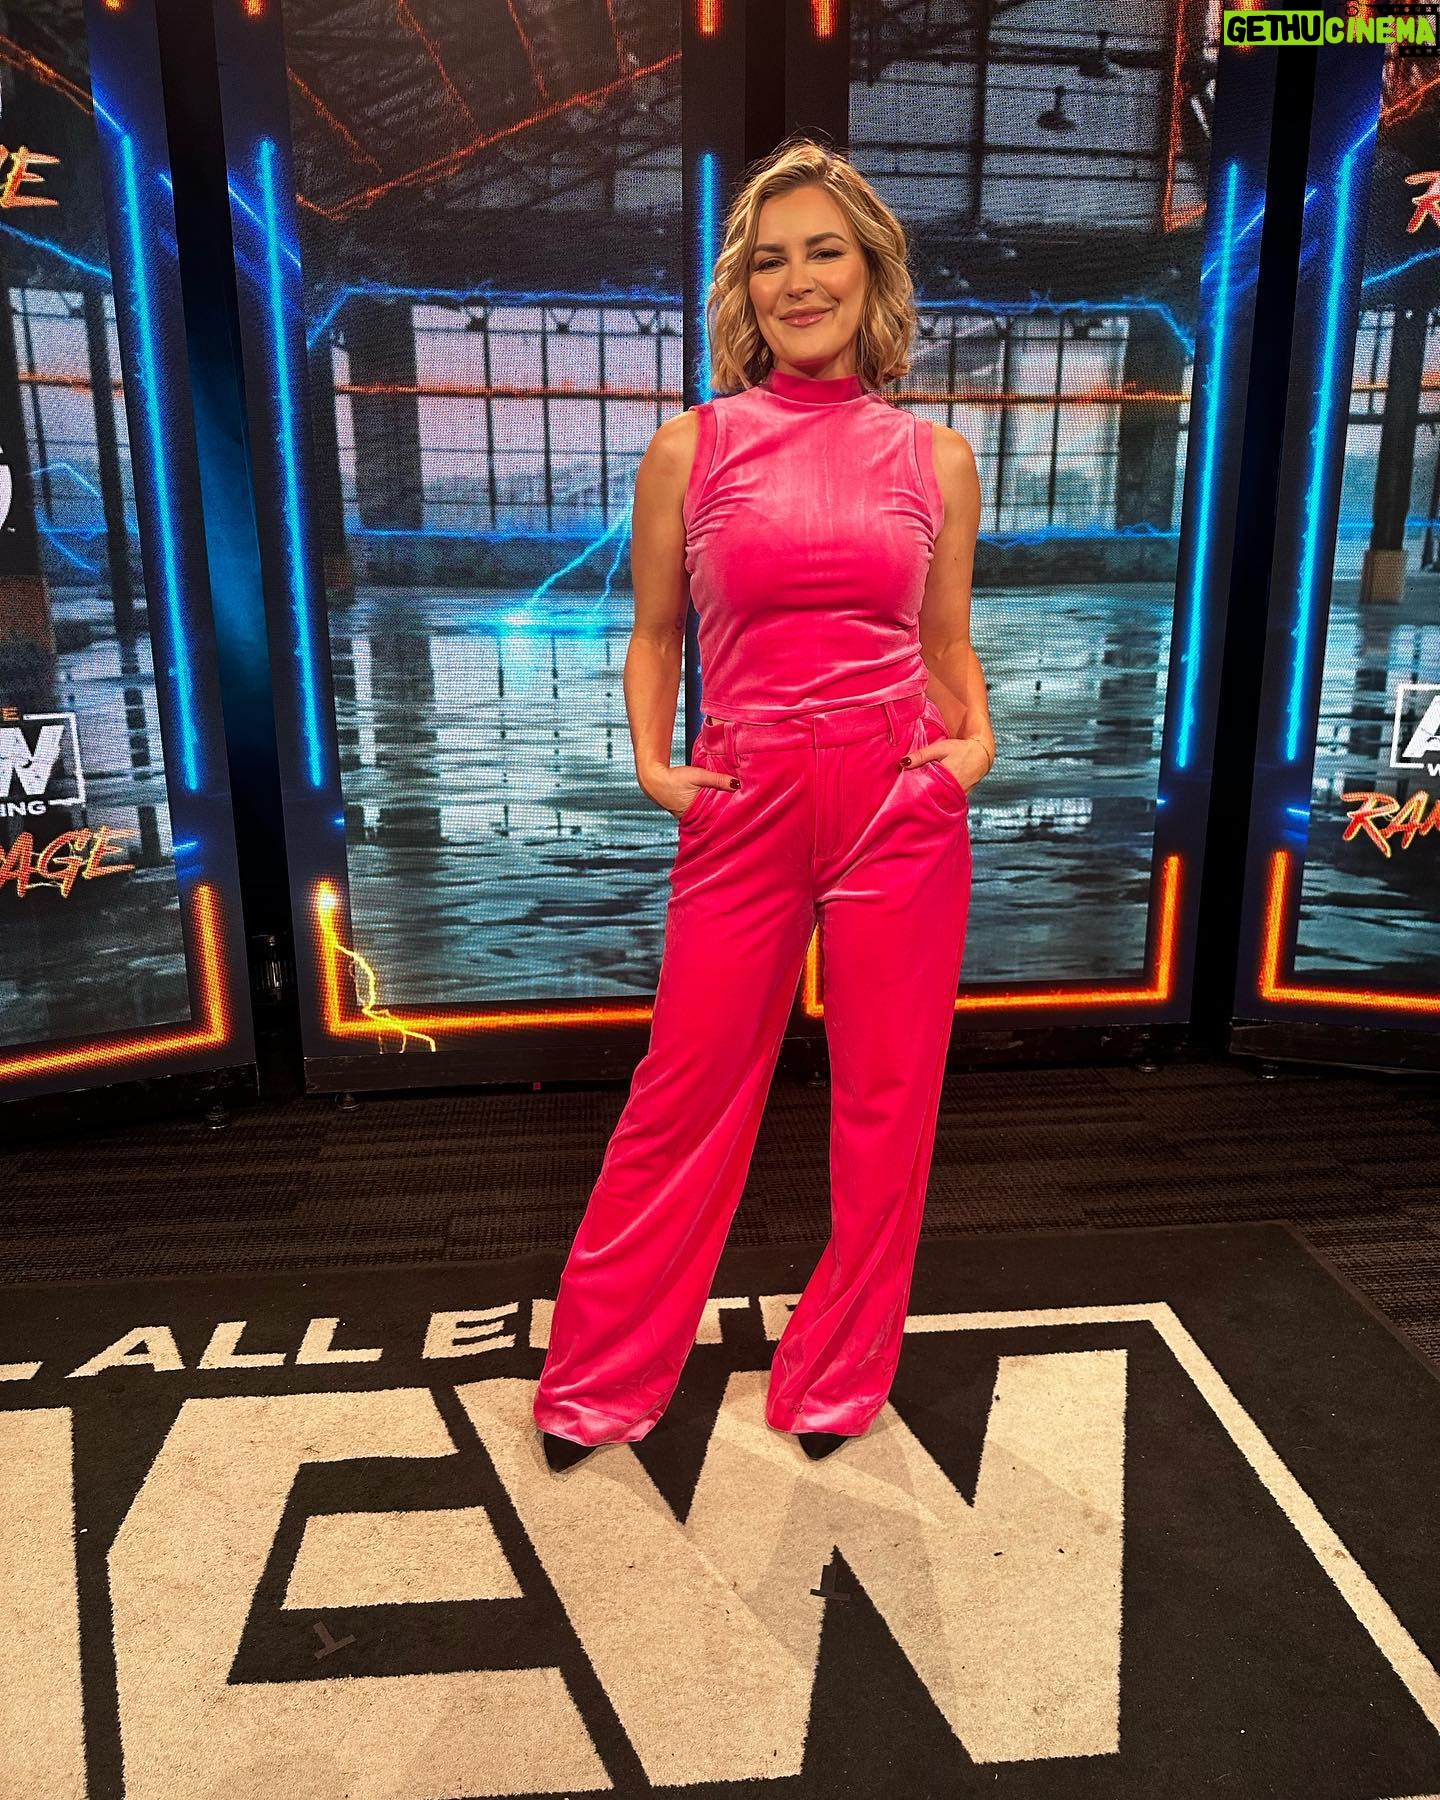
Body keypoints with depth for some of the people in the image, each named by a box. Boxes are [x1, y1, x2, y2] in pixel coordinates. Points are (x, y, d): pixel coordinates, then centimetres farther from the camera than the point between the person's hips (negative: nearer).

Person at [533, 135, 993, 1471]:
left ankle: (837, 1376, 31)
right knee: (686, 1094, 7)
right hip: (746, 805, -1)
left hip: (902, 803, 2)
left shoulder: (934, 458, 8)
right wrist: (652, 761, -1)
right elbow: (653, 629, 13)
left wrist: (975, 742, -2)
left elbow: (947, 642, 15)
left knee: (885, 1097, 9)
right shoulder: (691, 448, 4)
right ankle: (597, 1381, 28)